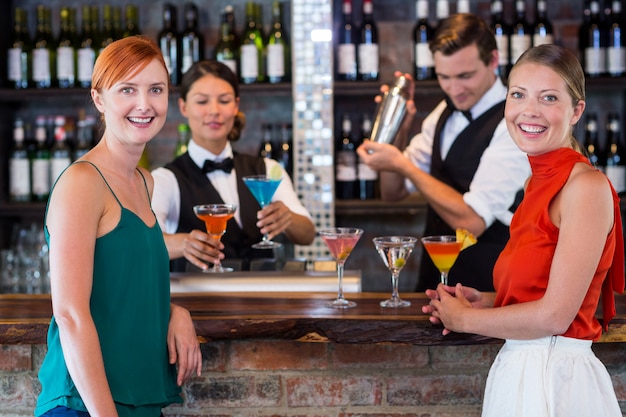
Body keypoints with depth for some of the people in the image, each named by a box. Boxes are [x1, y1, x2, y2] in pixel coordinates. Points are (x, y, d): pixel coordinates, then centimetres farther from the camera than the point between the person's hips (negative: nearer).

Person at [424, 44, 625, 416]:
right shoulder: (539, 183, 11)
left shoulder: (587, 185, -14)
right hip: (519, 371, 8)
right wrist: (488, 302, 5)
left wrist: (464, 318, -6)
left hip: (554, 383, -8)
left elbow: (555, 315, -17)